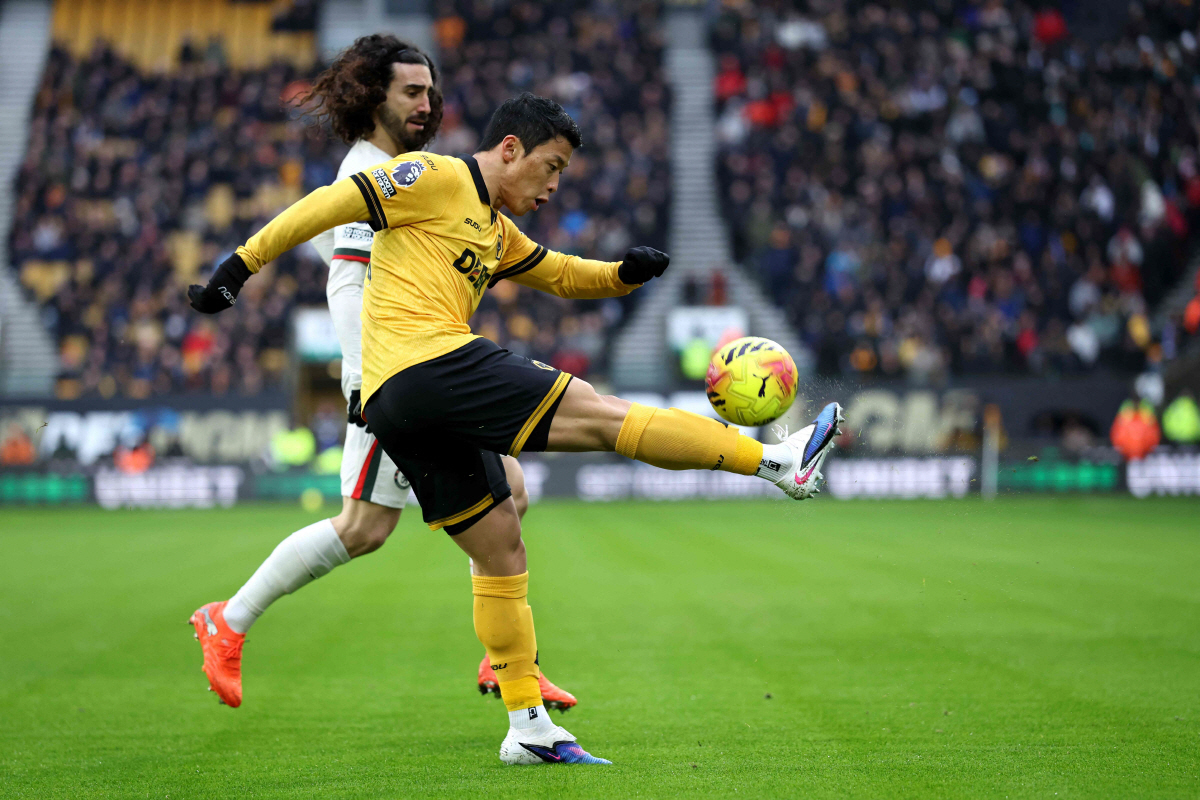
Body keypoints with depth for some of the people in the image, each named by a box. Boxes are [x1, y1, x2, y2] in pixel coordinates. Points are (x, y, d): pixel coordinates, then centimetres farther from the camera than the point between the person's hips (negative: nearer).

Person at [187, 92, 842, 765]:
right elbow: (332, 204, -4)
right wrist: (241, 267, -9)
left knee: (502, 552, 10)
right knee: (599, 414, -11)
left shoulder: (496, 231, 28)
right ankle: (776, 460, -10)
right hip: (429, 361, -10)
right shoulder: (436, 179, 0)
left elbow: (562, 274, 36)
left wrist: (625, 273, 15)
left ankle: (529, 727, 12)